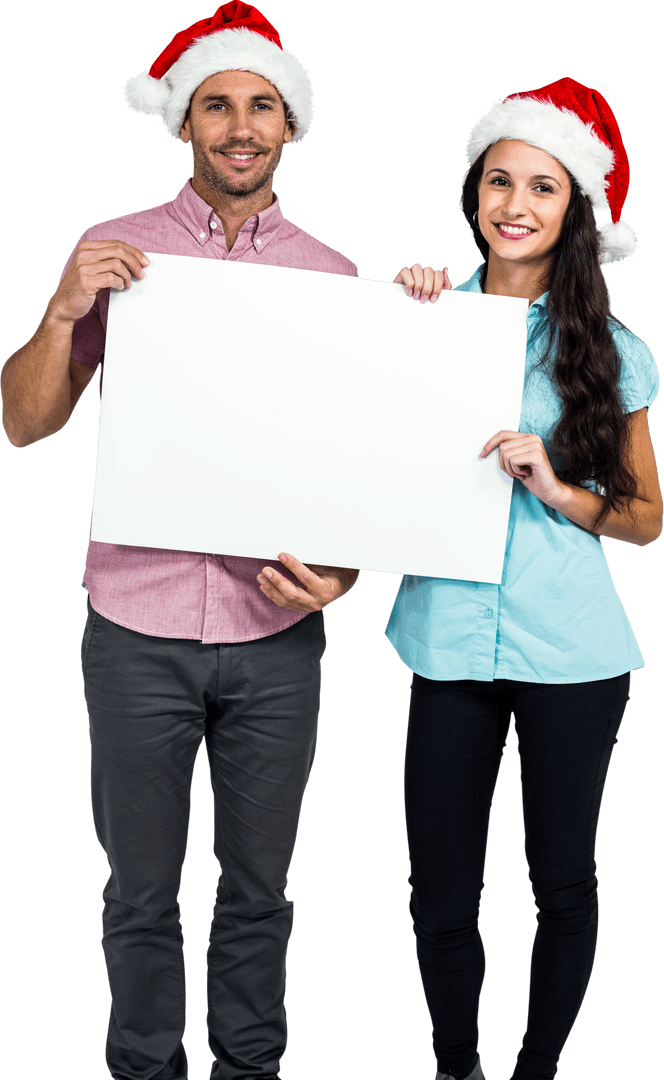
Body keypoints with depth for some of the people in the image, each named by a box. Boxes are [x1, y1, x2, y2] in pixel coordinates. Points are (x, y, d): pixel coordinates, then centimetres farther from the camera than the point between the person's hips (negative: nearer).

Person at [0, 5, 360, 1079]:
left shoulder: (329, 275, 5)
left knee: (258, 890, 13)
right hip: (139, 630, -1)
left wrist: (341, 570, -10)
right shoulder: (117, 252, 2)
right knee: (141, 893, 10)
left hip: (275, 634, 1)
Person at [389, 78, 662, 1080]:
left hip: (572, 652, 0)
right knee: (441, 898, 4)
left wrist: (557, 490, -12)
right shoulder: (428, 319, 3)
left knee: (564, 883, 10)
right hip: (450, 640, 0)